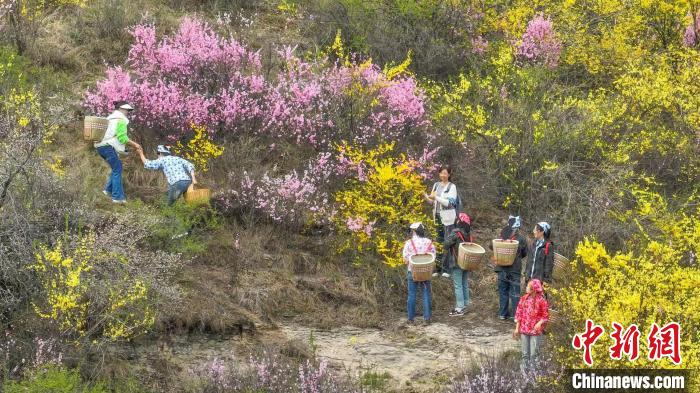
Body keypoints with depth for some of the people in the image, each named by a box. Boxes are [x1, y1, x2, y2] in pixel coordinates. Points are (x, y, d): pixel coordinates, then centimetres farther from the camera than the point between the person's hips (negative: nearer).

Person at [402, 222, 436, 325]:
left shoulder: (409, 243, -8)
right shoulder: (429, 243, 0)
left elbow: (405, 260, -7)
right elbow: (433, 258, 2)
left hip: (413, 271, -2)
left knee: (412, 295, 6)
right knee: (426, 294, 7)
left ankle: (411, 318, 9)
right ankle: (427, 318, 7)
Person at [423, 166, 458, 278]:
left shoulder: (452, 187, -6)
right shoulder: (436, 185, 11)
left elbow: (449, 202, -16)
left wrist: (436, 197, -20)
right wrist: (427, 197, -3)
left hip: (448, 218, -6)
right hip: (437, 216, 6)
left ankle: (447, 269, -4)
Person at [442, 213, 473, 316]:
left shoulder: (456, 232, -17)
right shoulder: (469, 234, 4)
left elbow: (447, 244, -17)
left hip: (457, 262, -7)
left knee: (458, 285, -3)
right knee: (465, 284, 16)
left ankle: (459, 308, -4)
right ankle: (465, 304, 23)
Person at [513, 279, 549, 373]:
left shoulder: (541, 301, -9)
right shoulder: (523, 299, 3)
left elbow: (545, 316, -4)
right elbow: (519, 314, 8)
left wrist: (539, 323, -22)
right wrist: (517, 328, 7)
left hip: (536, 331, -4)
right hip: (524, 330, 4)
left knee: (534, 355, -1)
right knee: (525, 354, 10)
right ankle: (524, 371, 19)